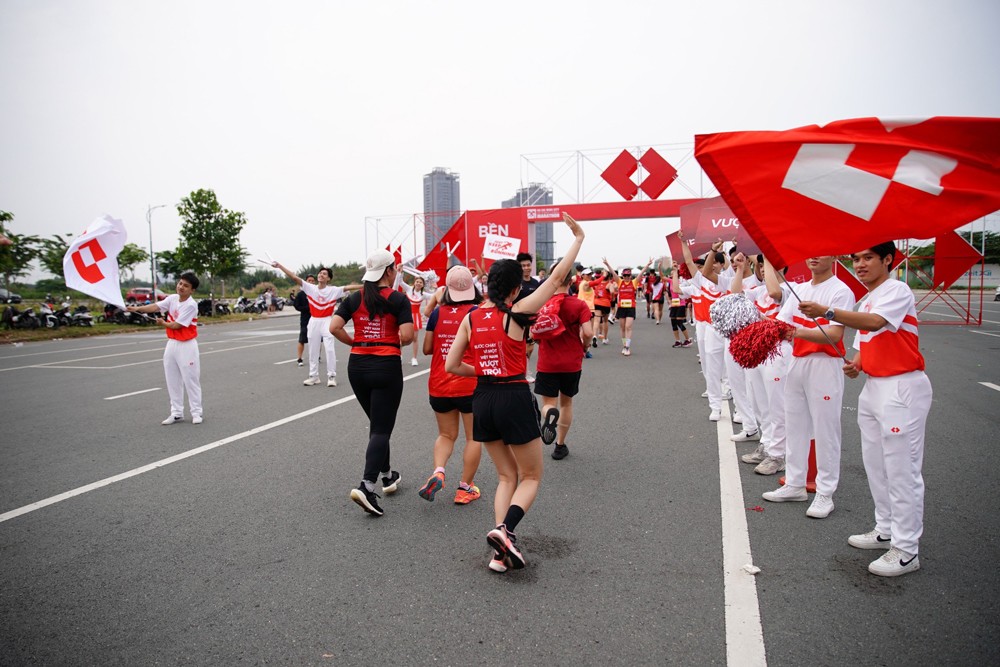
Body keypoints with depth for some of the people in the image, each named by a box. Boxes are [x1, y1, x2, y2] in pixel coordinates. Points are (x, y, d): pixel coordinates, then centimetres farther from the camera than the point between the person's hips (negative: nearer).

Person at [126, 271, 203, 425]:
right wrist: (137, 308, -24)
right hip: (171, 343, 7)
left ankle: (196, 412, 12)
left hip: (186, 346, -7)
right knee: (172, 380, 11)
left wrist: (163, 323, -1)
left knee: (190, 380, 0)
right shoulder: (172, 298, 5)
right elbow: (155, 306, -9)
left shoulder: (191, 305, -16)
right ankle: (176, 413, 21)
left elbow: (176, 325, -17)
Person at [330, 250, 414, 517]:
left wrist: (355, 343, 9)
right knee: (382, 429, -1)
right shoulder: (398, 299, -6)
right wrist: (397, 342, 7)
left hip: (357, 365, 5)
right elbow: (407, 336, -14)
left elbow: (334, 327, -4)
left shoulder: (354, 299, 6)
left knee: (378, 423, 21)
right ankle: (367, 486, -14)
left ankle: (387, 476, 32)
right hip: (386, 366, -5)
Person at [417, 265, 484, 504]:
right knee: (474, 437, 12)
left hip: (439, 386, 3)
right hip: (470, 385, -3)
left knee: (446, 434, 19)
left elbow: (427, 348, 2)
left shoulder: (438, 313, -1)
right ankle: (465, 487, 14)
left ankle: (438, 471, -5)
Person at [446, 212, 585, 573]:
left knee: (507, 476, 18)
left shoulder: (470, 318, 3)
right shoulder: (516, 314, -11)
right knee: (531, 477, 12)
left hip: (483, 400, 5)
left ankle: (501, 551, 9)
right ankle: (504, 529, -12)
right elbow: (556, 277, -7)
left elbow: (451, 365, 5)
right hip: (514, 398, -5)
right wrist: (578, 238, 1)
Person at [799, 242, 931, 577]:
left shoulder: (897, 291, -12)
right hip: (873, 386, 10)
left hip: (902, 388, -10)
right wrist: (856, 365, 1)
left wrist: (826, 311, -42)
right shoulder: (865, 302, 16)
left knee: (901, 470, -4)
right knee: (875, 464, 18)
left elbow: (874, 323, -31)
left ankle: (906, 550, 5)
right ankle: (886, 530, 33)